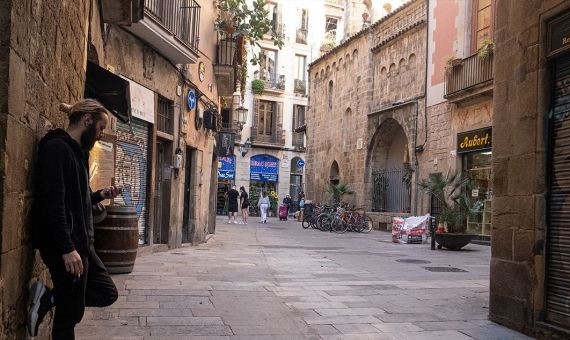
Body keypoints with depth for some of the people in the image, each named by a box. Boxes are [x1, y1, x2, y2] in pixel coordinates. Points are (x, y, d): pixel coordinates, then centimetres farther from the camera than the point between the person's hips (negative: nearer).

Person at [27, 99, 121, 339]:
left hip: (80, 242, 10)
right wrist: (66, 248, -25)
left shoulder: (75, 150, 14)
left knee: (108, 293, 14)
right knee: (71, 312, 2)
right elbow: (52, 203, -23)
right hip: (63, 246, -10)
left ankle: (48, 298, 14)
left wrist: (99, 196, 8)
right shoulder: (57, 148, -15)